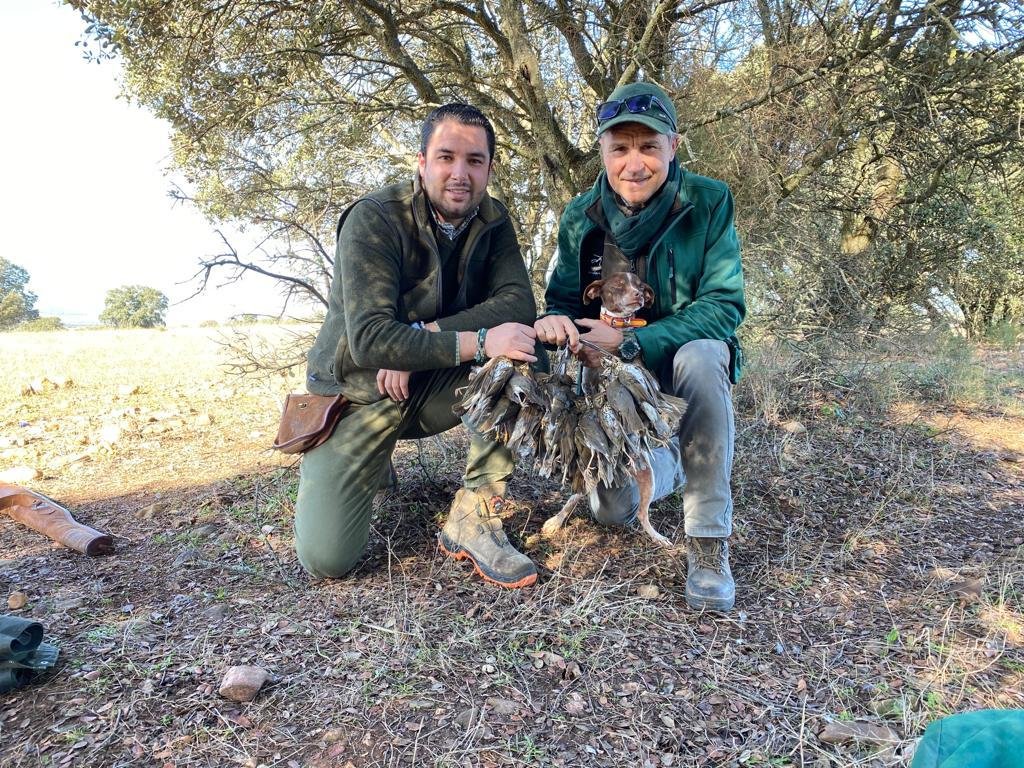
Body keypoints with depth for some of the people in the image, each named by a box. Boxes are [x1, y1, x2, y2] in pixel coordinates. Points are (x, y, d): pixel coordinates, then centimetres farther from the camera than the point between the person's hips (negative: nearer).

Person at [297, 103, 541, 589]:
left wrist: (423, 337, -27)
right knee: (326, 558, -13)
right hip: (358, 391, -3)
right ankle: (372, 462, 20)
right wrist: (478, 341, -36)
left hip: (435, 386, 4)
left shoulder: (491, 220, -3)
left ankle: (473, 518, -16)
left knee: (520, 349, -26)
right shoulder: (374, 219, -19)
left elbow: (520, 303, -18)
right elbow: (369, 340, -29)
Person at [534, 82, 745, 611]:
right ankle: (664, 463, 29)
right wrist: (554, 321, -29)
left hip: (684, 364, -2)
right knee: (613, 511, -9)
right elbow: (562, 301, -2)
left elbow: (725, 305, -20)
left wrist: (631, 343, -31)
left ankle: (709, 543, -26)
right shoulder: (580, 217, -6)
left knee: (699, 356, -39)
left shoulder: (709, 202, -14)